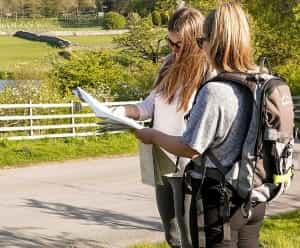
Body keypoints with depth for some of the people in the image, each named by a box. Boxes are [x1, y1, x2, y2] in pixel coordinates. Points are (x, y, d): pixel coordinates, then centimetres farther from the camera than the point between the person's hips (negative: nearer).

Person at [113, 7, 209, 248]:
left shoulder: (209, 74, -15)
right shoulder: (170, 65, 11)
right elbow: (151, 105, 16)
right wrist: (124, 111, -2)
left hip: (188, 166, -8)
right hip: (162, 162, 8)